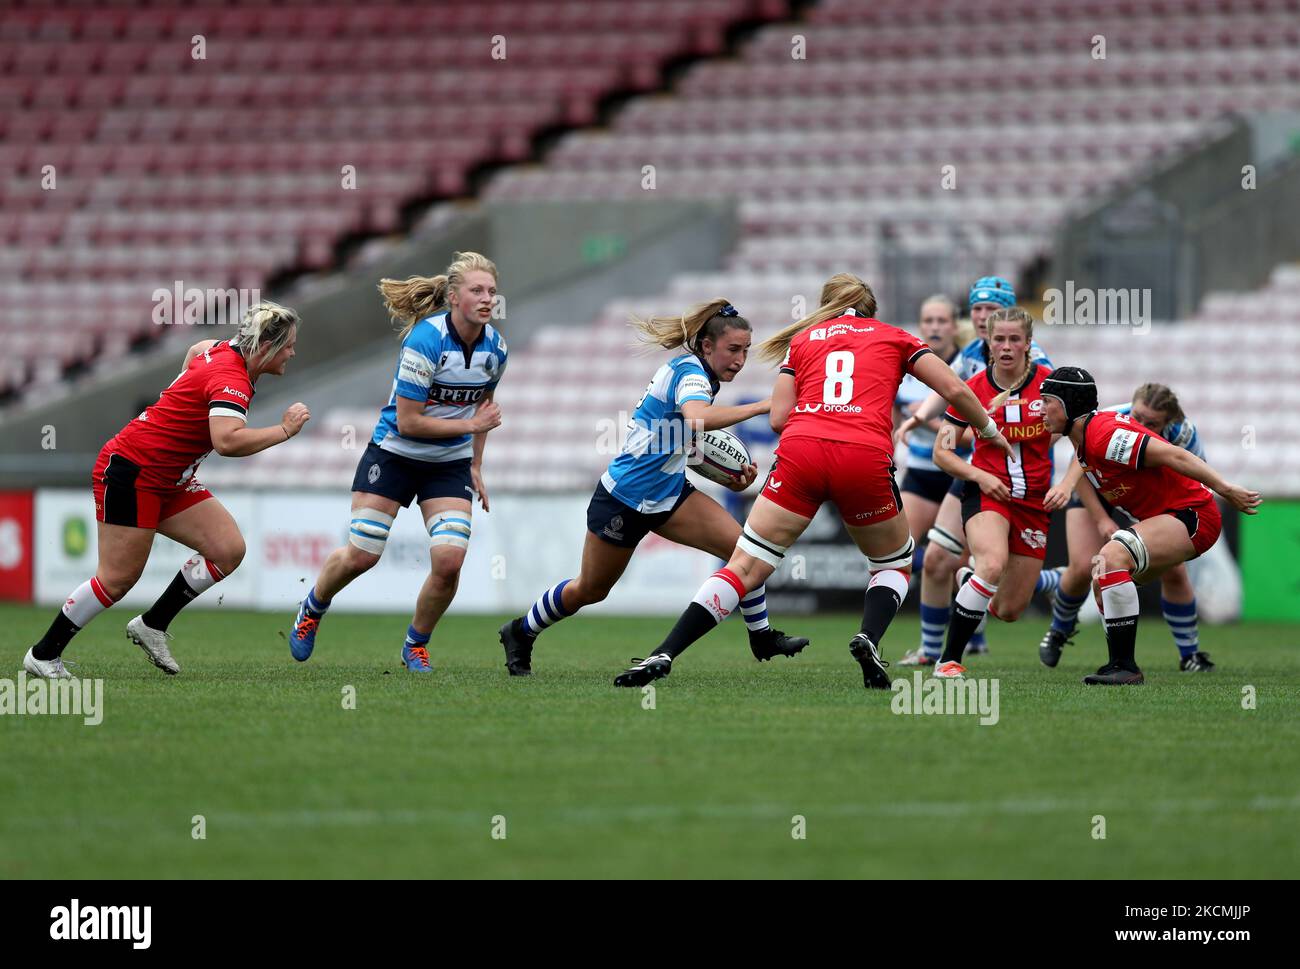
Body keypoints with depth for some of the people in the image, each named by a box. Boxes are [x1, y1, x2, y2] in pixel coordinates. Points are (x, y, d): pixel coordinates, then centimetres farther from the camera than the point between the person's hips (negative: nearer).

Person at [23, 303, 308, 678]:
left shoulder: (227, 352, 4)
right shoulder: (231, 379, -24)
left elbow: (197, 350, 29)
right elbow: (227, 441, -40)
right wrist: (284, 430, -29)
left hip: (170, 480, 10)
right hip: (131, 472, -10)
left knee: (228, 550, -3)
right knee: (118, 579, -6)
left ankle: (152, 626, 8)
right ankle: (43, 654, 9)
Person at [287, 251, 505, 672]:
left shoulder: (494, 348, -5)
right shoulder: (426, 341, -25)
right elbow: (408, 421, -23)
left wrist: (475, 467, 16)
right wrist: (469, 424, -18)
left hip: (450, 465, 4)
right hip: (394, 456, -4)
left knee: (449, 561, -13)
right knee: (361, 555, -3)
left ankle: (416, 645, 12)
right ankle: (312, 609, 30)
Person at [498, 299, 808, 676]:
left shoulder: (693, 373, 6)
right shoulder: (690, 371, -21)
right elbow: (696, 418, -45)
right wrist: (759, 407, -40)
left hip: (667, 496, 8)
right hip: (623, 499, -8)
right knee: (589, 590, 10)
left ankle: (762, 637, 1)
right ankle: (520, 633, 34)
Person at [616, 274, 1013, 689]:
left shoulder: (802, 339, 24)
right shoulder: (894, 337, 23)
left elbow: (779, 418, 14)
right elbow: (954, 390, 15)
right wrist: (990, 431, 31)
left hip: (801, 452, 1)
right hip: (866, 457, -1)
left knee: (746, 567, 1)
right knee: (895, 565, 23)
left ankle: (662, 657, -12)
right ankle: (869, 638, -6)